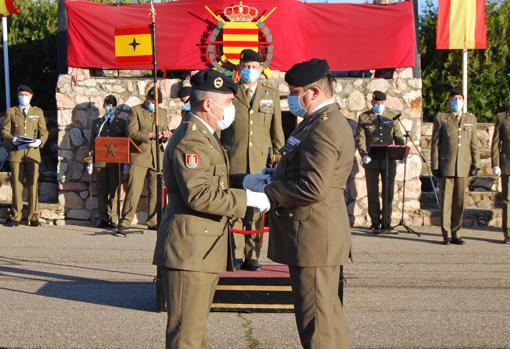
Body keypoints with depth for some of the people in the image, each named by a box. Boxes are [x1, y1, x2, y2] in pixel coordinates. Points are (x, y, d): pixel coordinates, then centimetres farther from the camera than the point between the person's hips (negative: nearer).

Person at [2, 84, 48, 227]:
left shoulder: (38, 112, 16)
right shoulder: (11, 112, 14)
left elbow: (44, 131, 12)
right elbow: (5, 131, 8)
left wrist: (40, 141, -9)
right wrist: (12, 139, -13)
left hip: (33, 152, 0)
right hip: (16, 152, 0)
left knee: (33, 185, -4)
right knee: (16, 185, -3)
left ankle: (33, 217, 2)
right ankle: (15, 217, 3)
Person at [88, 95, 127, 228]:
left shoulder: (121, 123, 12)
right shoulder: (97, 122, 16)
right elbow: (92, 142, 12)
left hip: (116, 161, -1)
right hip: (100, 161, 2)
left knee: (114, 191, -5)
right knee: (101, 191, 1)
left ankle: (113, 219, -3)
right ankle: (103, 219, 6)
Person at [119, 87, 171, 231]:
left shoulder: (162, 113, 18)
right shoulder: (135, 111, 3)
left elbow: (166, 134, 21)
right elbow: (131, 133, -8)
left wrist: (166, 136, -4)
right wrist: (150, 135, -20)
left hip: (157, 157, 4)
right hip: (139, 156, -4)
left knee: (156, 191, 3)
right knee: (133, 189, -8)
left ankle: (153, 222, 11)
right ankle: (125, 221, -2)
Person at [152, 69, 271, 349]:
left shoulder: (204, 136, 17)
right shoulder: (190, 140, -18)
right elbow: (199, 195, -27)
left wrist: (245, 180, 8)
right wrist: (247, 198, -23)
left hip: (202, 250, 11)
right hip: (189, 248, -11)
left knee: (196, 325, 19)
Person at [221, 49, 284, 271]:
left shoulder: (271, 94, 13)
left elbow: (277, 129, 15)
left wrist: (278, 156, 12)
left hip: (260, 161, 1)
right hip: (233, 160, -1)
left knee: (256, 210, 2)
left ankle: (252, 255, 11)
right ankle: (236, 255, 7)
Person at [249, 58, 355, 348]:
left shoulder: (325, 128, -19)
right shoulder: (325, 122, 16)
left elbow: (313, 188, -26)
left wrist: (268, 194, -16)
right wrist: (275, 177, 9)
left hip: (312, 236, -11)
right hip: (313, 235, 11)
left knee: (316, 319, -3)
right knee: (327, 312, 20)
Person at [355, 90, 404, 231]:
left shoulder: (391, 117, 10)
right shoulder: (364, 118, 3)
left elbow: (398, 137, 10)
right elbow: (360, 138, -4)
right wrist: (364, 155, -19)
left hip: (389, 161, 2)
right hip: (371, 161, -1)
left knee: (388, 192, 3)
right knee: (373, 192, 4)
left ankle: (386, 222, 11)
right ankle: (375, 222, 13)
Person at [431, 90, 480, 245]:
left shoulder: (471, 119, 15)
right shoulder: (440, 119, 7)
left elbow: (474, 143, 13)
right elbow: (435, 144, 3)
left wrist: (476, 163, 4)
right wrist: (435, 165, -3)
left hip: (464, 167, 2)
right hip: (446, 166, -2)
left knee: (459, 201, 4)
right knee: (446, 200, -2)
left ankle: (456, 233, 11)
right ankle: (446, 234, 4)